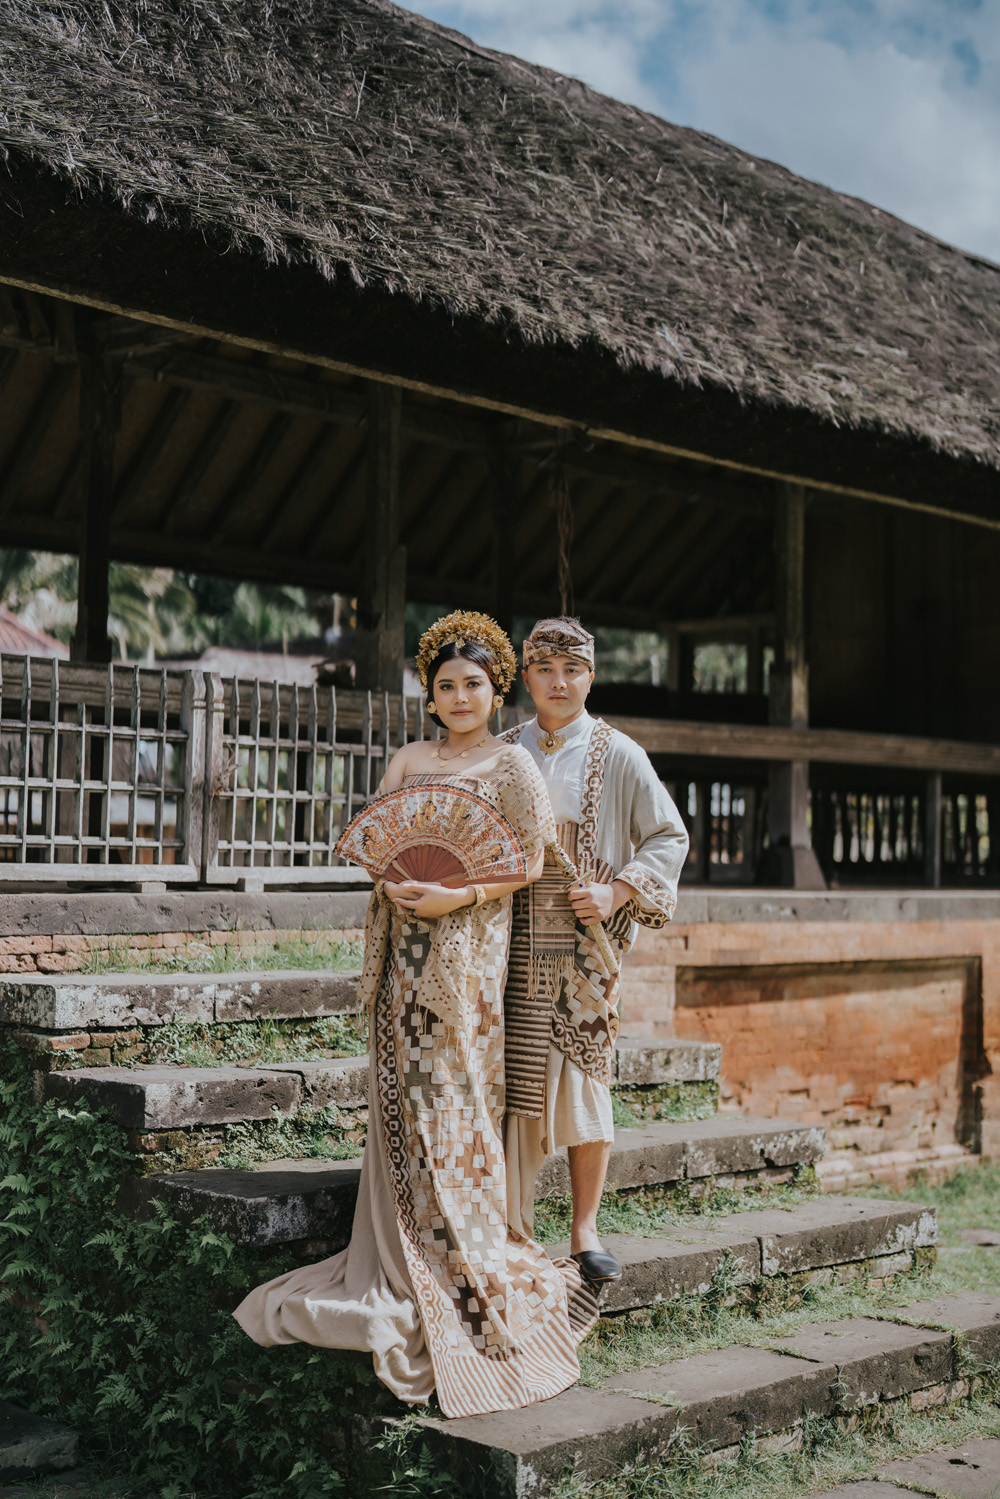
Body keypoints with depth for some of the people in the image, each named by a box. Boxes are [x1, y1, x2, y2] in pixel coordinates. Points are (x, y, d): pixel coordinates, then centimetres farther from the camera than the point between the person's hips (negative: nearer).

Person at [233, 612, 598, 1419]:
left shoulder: (512, 766, 1)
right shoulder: (410, 759, 15)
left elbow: (529, 863, -6)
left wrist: (455, 896, -17)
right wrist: (389, 877, -5)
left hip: (467, 946, -4)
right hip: (405, 947, 4)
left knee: (453, 1098, -4)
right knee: (402, 1092, 3)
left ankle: (462, 1275, 6)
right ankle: (402, 1260, 12)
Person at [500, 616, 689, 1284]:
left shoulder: (618, 756, 3)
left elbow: (669, 837, 4)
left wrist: (618, 891, -8)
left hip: (587, 941, -1)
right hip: (514, 937, 2)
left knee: (585, 1076, 0)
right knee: (513, 1078, -2)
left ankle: (585, 1230, 12)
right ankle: (511, 1228, 7)